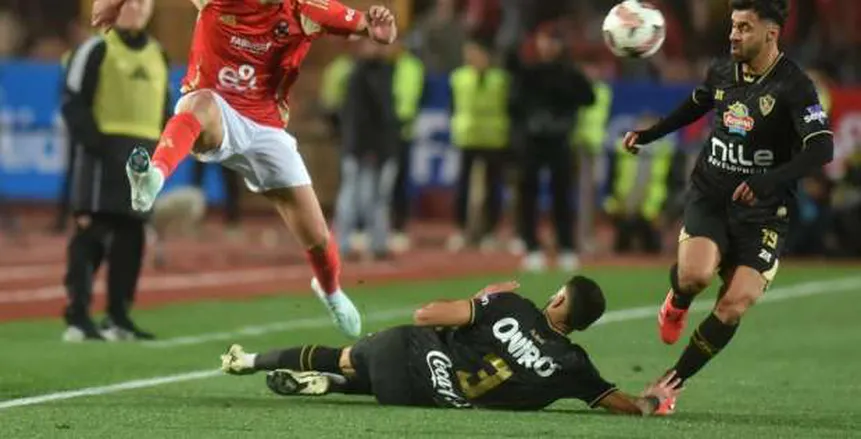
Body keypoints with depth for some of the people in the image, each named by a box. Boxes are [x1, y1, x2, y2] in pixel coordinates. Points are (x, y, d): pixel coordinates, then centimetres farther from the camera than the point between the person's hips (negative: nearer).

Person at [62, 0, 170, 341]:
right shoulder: (97, 50, -3)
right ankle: (77, 316, -11)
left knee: (131, 236, 8)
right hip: (105, 152, -7)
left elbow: (164, 109, 23)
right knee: (91, 232, -10)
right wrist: (94, 143, -17)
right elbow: (73, 104, -8)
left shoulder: (157, 55, 17)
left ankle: (118, 317, 16)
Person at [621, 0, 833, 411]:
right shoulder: (721, 72, 2)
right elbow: (695, 106, 26)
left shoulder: (793, 87, -15)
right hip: (709, 198, 2)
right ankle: (676, 303, 11)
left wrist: (769, 180, -39)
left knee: (734, 306, -13)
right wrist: (648, 134, 21)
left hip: (760, 213, -2)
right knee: (696, 274, -26)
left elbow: (821, 149, -26)